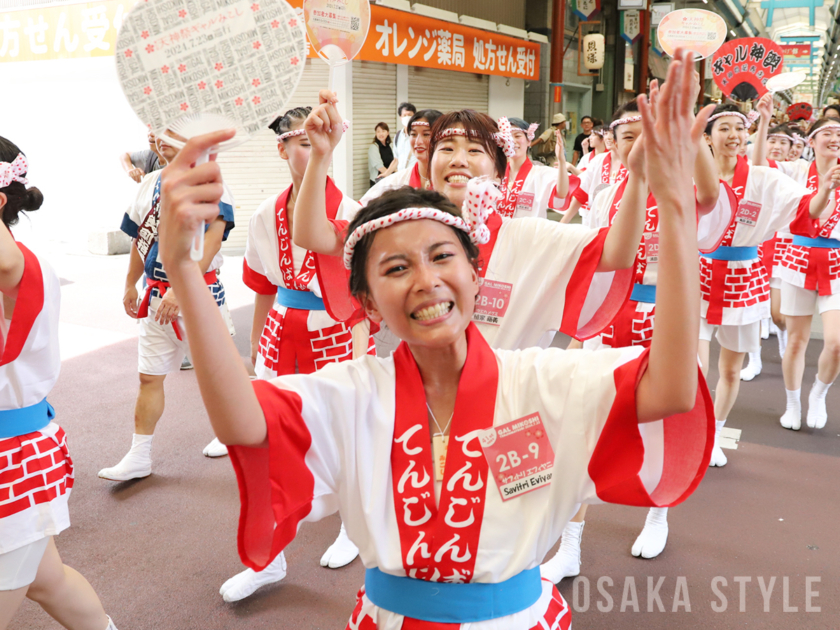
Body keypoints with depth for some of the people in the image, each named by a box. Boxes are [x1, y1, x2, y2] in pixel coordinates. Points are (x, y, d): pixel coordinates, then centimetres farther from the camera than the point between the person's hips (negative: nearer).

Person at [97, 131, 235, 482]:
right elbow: (141, 238, 18)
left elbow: (211, 239, -22)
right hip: (157, 295, 6)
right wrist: (130, 284, 19)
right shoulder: (151, 183, 9)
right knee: (149, 376, 7)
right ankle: (139, 457, 15)